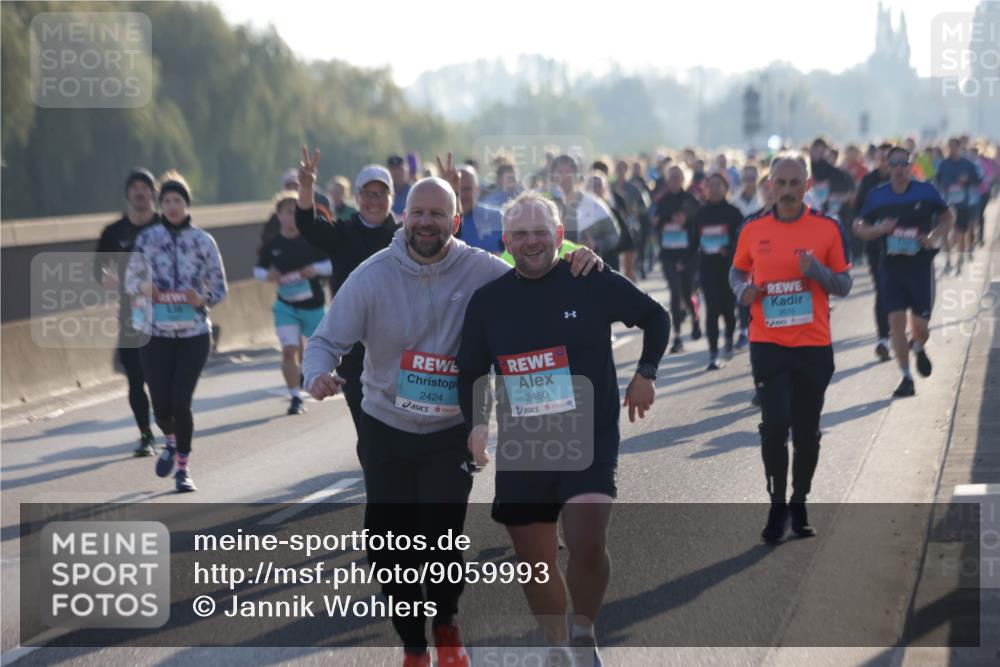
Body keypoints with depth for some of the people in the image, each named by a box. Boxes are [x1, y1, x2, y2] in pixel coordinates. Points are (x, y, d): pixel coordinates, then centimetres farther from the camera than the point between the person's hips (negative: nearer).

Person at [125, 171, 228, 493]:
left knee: (181, 402, -10)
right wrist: (143, 288, -11)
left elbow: (219, 289, 8)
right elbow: (131, 279, 11)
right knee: (161, 406, -3)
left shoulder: (203, 241, 2)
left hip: (194, 333, -1)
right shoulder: (147, 238, 3)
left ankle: (183, 469, 8)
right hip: (156, 333, 1)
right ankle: (172, 441, 33)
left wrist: (202, 299, -13)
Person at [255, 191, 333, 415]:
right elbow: (258, 269, 10)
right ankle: (295, 398, -7)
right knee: (289, 350, -13)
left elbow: (334, 263, -4)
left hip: (313, 304, -1)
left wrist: (316, 268, -22)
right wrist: (267, 275, -13)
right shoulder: (272, 245, -3)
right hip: (286, 305, 1)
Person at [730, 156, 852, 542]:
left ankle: (799, 505, 23)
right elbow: (737, 271, 17)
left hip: (814, 346, 0)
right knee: (774, 425, -11)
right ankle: (777, 506, 3)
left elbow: (844, 285, 4)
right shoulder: (753, 230, 3)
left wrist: (817, 271, -16)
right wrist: (743, 290, -5)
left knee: (807, 432, 7)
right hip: (768, 344, 0)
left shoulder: (826, 228, 0)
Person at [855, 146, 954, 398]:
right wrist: (879, 229, -11)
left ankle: (919, 348, 38)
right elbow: (863, 230, 11)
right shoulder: (877, 196, 2)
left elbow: (948, 217, 10)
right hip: (891, 266, 1)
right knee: (896, 321, -8)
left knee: (919, 325, 0)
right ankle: (906, 378, 1)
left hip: (920, 265, -1)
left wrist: (934, 236, -8)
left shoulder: (925, 191, -2)